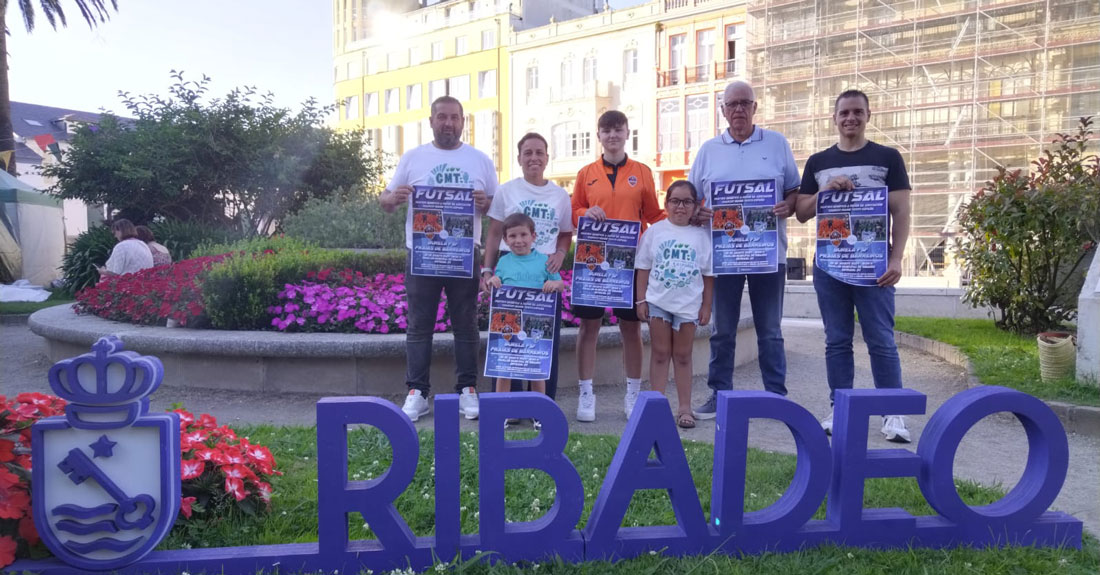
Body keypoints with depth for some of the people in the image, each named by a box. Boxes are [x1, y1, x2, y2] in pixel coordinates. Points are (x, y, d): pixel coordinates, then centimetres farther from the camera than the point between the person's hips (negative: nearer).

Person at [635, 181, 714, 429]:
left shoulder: (701, 235, 1)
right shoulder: (654, 231, 1)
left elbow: (708, 274, 3)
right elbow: (643, 268, 3)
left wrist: (706, 306, 0)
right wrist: (641, 300, -2)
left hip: (688, 303, 0)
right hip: (658, 301, 0)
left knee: (683, 355, 8)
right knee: (659, 353, 5)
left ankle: (684, 407, 14)